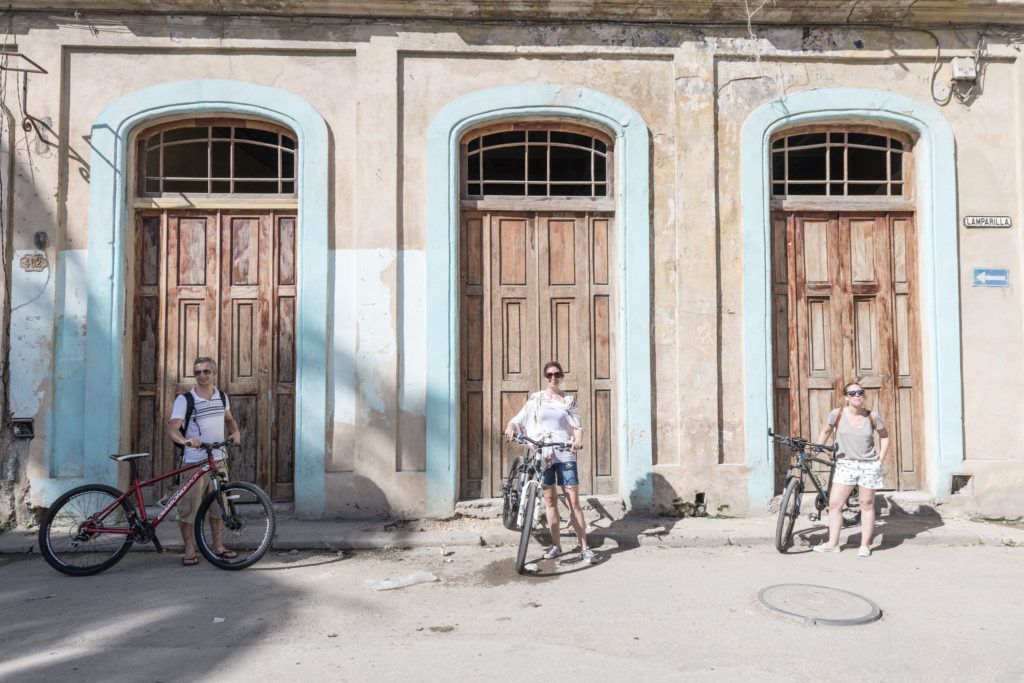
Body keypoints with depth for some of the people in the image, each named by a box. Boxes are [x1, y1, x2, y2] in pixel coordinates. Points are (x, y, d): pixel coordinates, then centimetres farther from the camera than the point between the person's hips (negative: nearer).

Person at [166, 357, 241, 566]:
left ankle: (217, 545, 26)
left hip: (219, 460, 4)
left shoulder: (222, 397, 7)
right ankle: (189, 549, 16)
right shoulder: (184, 400, -7)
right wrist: (186, 440, -37)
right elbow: (172, 429, -17)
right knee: (188, 507, -1)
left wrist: (235, 432, 2)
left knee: (218, 505, 11)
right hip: (193, 462, -4)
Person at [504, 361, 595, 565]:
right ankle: (556, 545, 18)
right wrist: (510, 427, -16)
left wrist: (578, 439, -16)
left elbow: (578, 426, 5)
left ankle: (584, 547, 0)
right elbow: (519, 418, 6)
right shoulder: (536, 399, 8)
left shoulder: (569, 401, 10)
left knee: (573, 501, -4)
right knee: (550, 500, 7)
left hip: (565, 454, -1)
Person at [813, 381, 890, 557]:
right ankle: (832, 543, 6)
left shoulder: (873, 417, -4)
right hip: (845, 464, 0)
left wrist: (881, 459, 5)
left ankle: (865, 545, 20)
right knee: (834, 504, -4)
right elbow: (825, 431, 11)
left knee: (867, 504, 7)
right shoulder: (837, 414, -6)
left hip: (869, 465, 0)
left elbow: (884, 436, 13)